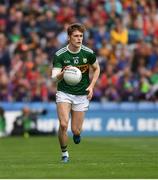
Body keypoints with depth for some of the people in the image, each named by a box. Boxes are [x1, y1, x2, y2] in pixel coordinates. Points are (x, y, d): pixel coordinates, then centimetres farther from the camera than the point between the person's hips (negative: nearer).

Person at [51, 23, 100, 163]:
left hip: (82, 95, 2)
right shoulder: (59, 55, -12)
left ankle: (77, 133, 40)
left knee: (76, 130, 0)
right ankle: (64, 153, 2)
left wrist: (91, 86, -2)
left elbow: (96, 69, 11)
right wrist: (62, 74, -39)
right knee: (63, 124, -21)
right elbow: (54, 78, -16)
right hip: (64, 93, -1)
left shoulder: (88, 53, -7)